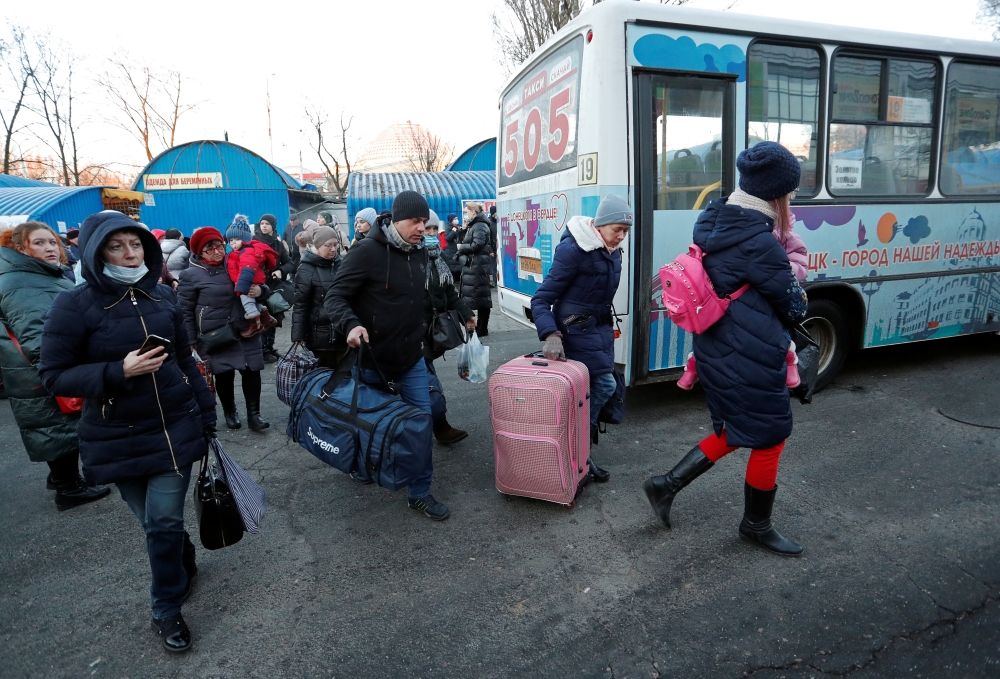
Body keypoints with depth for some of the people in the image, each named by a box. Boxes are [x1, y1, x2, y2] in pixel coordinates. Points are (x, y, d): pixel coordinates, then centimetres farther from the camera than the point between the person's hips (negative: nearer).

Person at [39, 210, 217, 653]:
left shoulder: (163, 297, 1)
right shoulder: (75, 305, -10)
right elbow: (53, 375, -8)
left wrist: (206, 414, 11)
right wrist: (118, 371, -23)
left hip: (176, 426, 1)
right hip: (118, 439, -1)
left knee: (164, 522, 2)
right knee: (152, 521, 12)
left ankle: (167, 609, 23)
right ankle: (185, 563, 43)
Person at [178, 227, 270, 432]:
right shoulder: (191, 275, -6)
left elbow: (256, 285, 16)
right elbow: (185, 312, -3)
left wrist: (259, 290, -10)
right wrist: (191, 342, -5)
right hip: (216, 336, -3)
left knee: (251, 371, 2)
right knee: (224, 375, 10)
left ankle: (253, 415, 14)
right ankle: (229, 412, 31)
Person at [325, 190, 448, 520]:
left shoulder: (420, 253, 3)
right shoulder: (367, 252, -18)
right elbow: (335, 297, -18)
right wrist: (351, 324, -36)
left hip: (412, 359, 5)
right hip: (373, 358, -5)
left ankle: (420, 493, 16)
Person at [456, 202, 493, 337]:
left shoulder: (480, 226, -10)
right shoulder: (473, 226, 21)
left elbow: (477, 245, -22)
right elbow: (465, 242, 18)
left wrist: (461, 247, -9)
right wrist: (464, 229, 7)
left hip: (478, 266, -11)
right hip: (471, 266, 11)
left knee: (480, 296, -7)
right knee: (479, 296, 13)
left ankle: (482, 329, -4)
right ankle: (480, 327, 20)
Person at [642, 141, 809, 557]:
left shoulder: (712, 224, 6)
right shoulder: (759, 244, -21)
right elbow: (794, 307, -8)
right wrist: (799, 298, 14)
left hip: (717, 350, 9)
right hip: (750, 362, -9)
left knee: (734, 432, 22)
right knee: (770, 439, 11)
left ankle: (666, 484, 21)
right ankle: (756, 525, 31)